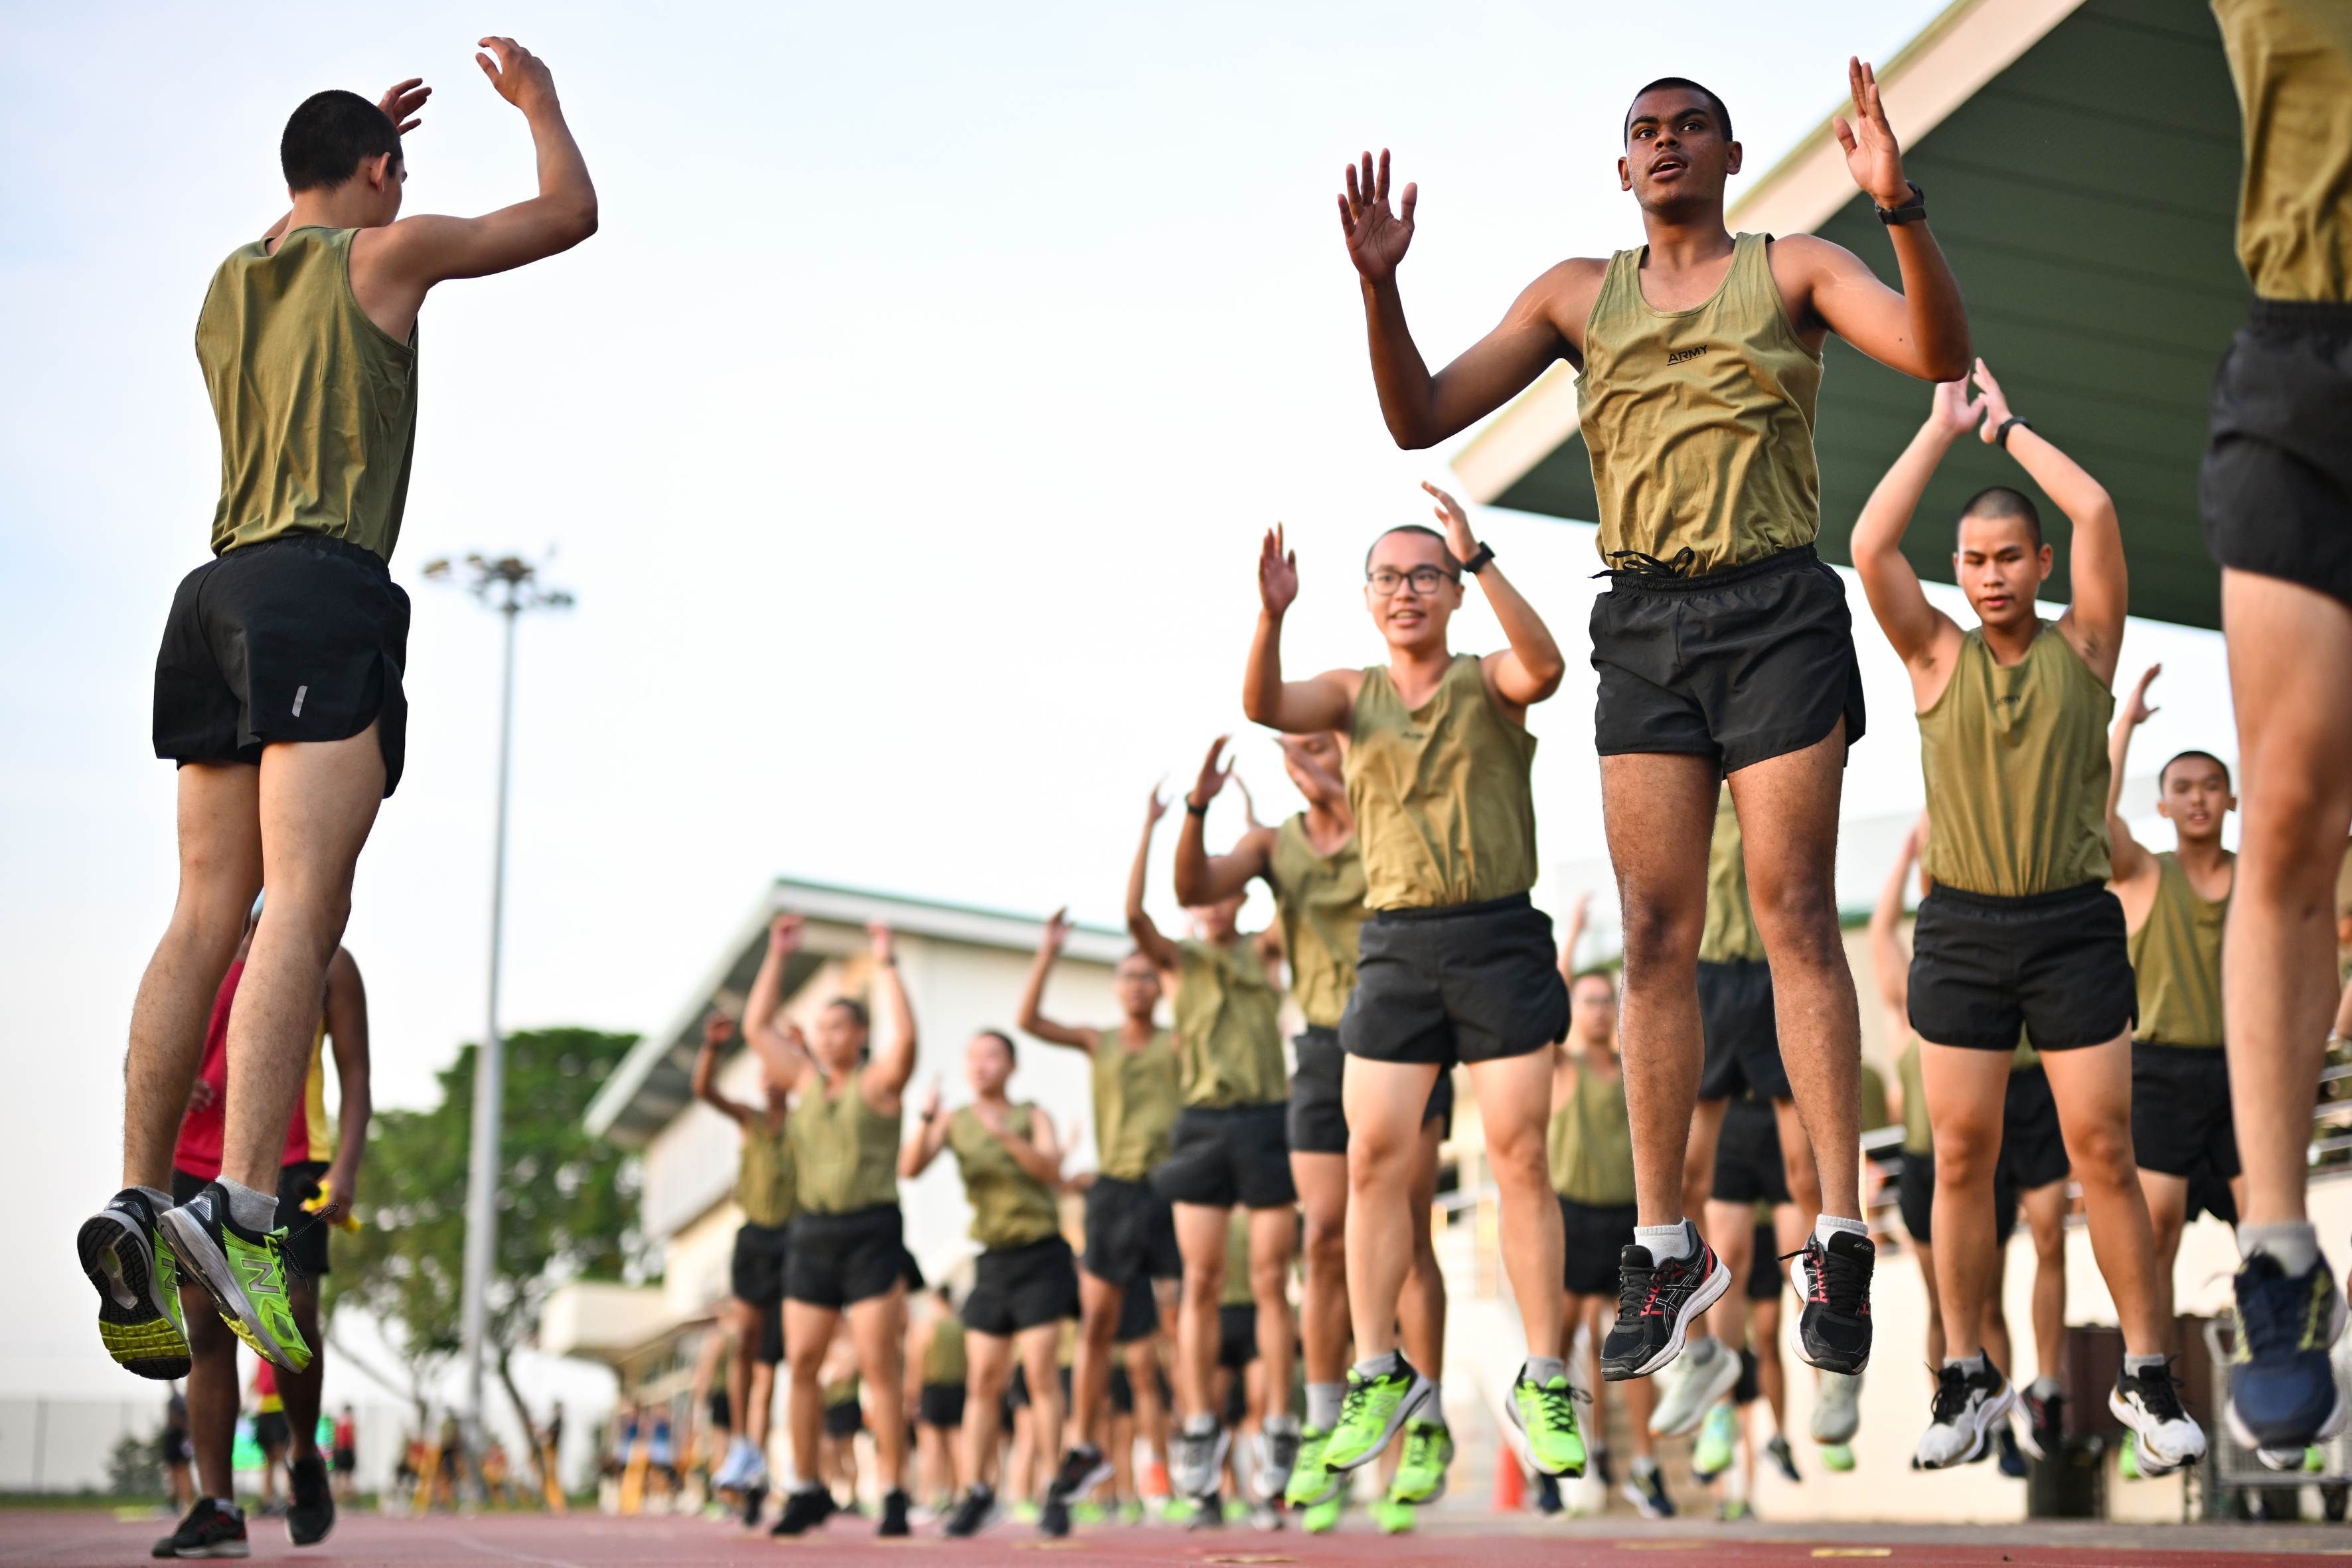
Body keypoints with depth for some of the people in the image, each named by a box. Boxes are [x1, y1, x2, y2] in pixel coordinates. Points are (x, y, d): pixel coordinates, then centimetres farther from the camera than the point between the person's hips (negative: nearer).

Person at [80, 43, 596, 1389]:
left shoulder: (229, 283, 23)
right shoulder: (388, 254, 6)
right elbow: (572, 213, 14)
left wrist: (363, 135, 52)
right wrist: (537, 98, 31)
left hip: (223, 594, 7)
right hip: (323, 593, -7)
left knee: (208, 913, 3)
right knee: (304, 908, -17)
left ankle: (140, 1202, -6)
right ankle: (243, 1209, -30)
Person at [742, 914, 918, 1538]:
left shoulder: (879, 1081, -1)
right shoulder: (806, 1081, 14)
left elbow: (905, 1036, -19)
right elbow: (757, 1027, 16)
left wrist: (887, 965, -15)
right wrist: (777, 958, 12)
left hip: (871, 1234, -5)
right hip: (812, 1233, 6)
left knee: (879, 1368, -8)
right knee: (801, 1364, 4)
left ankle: (893, 1494, -5)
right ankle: (809, 1490, 13)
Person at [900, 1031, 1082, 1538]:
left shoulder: (1032, 1116, 0)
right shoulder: (954, 1121, 6)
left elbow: (1053, 1172, -15)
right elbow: (909, 1169, -6)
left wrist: (1008, 1136, -31)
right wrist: (926, 1120, -24)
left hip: (1041, 1254, -3)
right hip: (993, 1262, 3)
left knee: (1040, 1369, -9)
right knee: (983, 1380, 0)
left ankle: (1057, 1495, -7)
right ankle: (975, 1495, 5)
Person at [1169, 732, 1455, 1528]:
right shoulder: (1272, 843, 6)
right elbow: (1194, 888, -10)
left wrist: (1338, 793, -34)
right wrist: (1197, 806, -27)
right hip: (1325, 1052, 3)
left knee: (1405, 1237, -9)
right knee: (1326, 1241, -2)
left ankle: (1429, 1429, -4)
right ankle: (1324, 1434, 4)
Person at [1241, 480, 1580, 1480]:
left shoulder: (1490, 681, 4)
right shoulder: (1352, 694, 10)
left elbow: (1545, 666, -20)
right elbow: (1264, 707, -9)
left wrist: (1480, 559, -29)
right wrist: (1272, 614, -27)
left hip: (1499, 937, -2)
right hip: (1395, 943, 2)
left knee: (1519, 1157, -3)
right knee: (1373, 1158, -2)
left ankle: (1542, 1384, 4)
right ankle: (1379, 1373, 8)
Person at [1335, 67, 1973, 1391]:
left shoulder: (1791, 269, 8)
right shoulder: (1578, 294, 15)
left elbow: (1940, 353, -8)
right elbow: (1421, 419, 11)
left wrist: (1900, 206, -23)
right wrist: (1380, 285, -5)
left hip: (1778, 610, -2)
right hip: (1643, 623, 3)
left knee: (1796, 912, -7)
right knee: (1658, 931, -1)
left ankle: (1843, 1241, -3)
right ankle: (1669, 1247, 3)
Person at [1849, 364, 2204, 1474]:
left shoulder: (2083, 647, 4)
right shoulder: (1937, 658, 5)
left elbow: (2096, 512, -9)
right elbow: (1870, 546, -8)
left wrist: (2008, 426, 3)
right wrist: (1946, 424, -1)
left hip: (2073, 925, -1)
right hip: (1961, 926, 1)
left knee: (2103, 1152, 0)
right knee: (1961, 1156, 3)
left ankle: (2145, 1376, 9)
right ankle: (1968, 1376, 12)